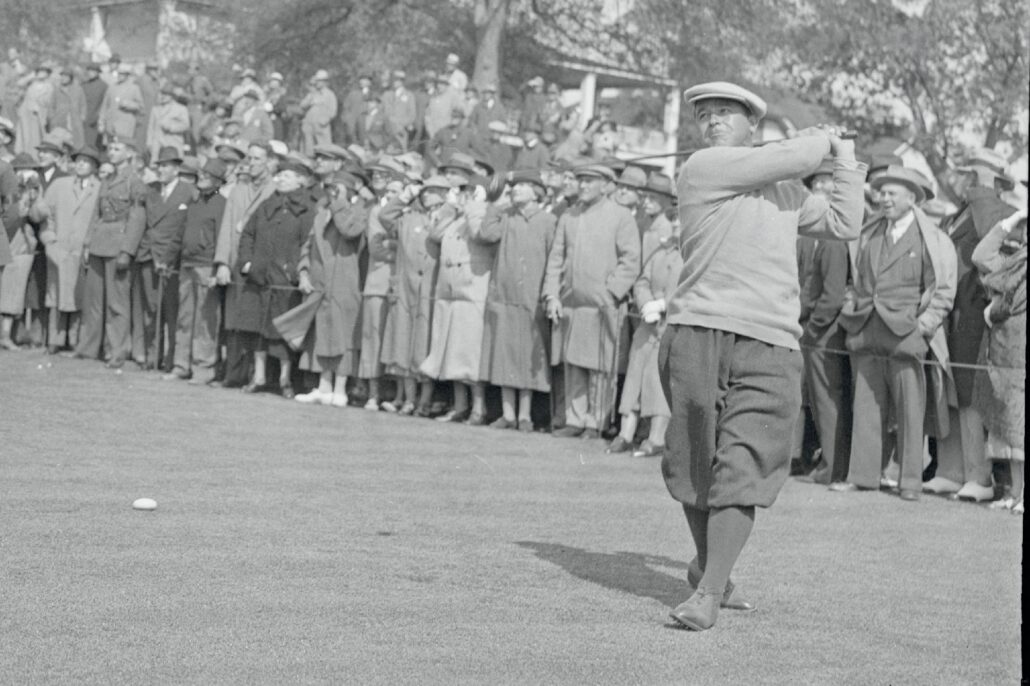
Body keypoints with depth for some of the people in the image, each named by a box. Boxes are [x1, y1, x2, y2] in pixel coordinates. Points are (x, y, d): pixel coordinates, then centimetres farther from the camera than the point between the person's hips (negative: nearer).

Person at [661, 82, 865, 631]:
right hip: (698, 332, -4)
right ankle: (706, 563, 29)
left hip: (772, 346, 4)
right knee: (696, 463, 5)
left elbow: (844, 225, 27)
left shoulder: (785, 189, 23)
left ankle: (708, 593, -11)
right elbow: (796, 157, -5)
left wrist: (847, 161, 25)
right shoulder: (703, 168, 0)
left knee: (742, 471, -9)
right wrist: (824, 138, 16)